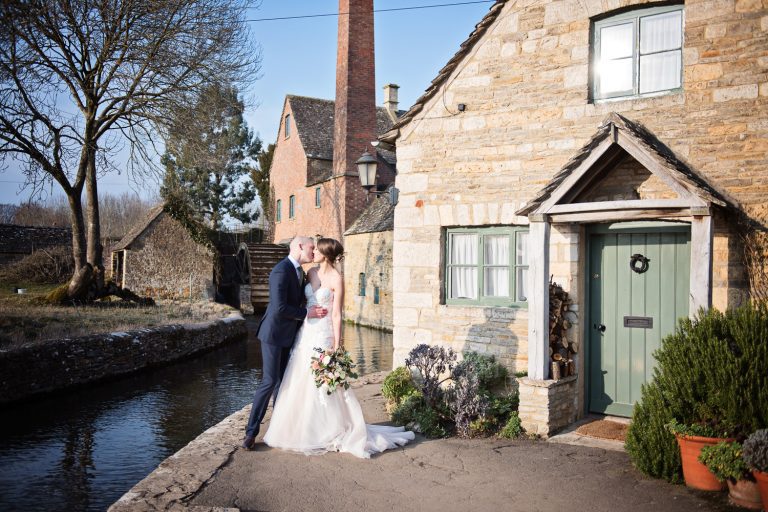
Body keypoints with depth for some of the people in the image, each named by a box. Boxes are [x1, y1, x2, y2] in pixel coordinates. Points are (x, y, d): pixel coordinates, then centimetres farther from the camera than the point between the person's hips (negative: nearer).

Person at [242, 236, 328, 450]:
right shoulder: (281, 271, -20)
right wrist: (307, 313, -19)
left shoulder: (300, 272, 10)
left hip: (290, 335, 9)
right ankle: (251, 432, 3)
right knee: (270, 382, -7)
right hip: (274, 334, -9)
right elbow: (279, 308, -27)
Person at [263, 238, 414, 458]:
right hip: (306, 332, 7)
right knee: (300, 382, 11)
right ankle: (302, 430, 26)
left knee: (323, 384, 1)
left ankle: (332, 432, 17)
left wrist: (337, 346, -13)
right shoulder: (311, 273, 7)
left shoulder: (337, 279, -11)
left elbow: (336, 315, -12)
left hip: (323, 335, -7)